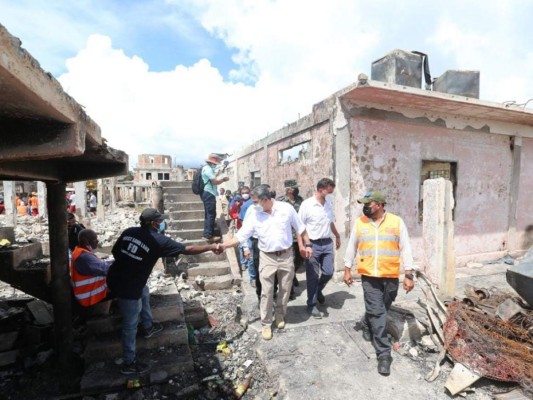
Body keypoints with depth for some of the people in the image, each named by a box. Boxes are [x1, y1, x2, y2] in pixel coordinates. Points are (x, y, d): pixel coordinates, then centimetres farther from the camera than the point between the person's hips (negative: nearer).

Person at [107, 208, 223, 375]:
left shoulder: (129, 232, -2)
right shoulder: (158, 240, -20)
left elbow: (115, 252, 9)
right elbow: (187, 250, -18)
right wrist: (211, 247, -10)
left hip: (116, 277, 8)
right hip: (127, 287, -8)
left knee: (144, 293, 31)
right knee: (130, 324, 9)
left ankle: (148, 327, 50)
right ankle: (128, 363, 26)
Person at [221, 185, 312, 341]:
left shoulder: (286, 208, -10)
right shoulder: (253, 214, -9)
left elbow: (300, 228, 2)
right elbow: (240, 236, -9)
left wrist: (307, 245, 3)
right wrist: (223, 245, -20)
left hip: (286, 255, 1)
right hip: (267, 258, 0)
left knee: (285, 289, 15)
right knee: (267, 293, 4)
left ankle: (280, 315, 39)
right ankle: (266, 324, 22)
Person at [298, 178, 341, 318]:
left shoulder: (329, 204, 6)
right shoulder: (307, 204, -13)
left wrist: (337, 236, 30)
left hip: (327, 243, 6)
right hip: (313, 244, -5)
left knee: (328, 272, 8)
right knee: (313, 276, 4)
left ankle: (318, 291, 38)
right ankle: (312, 305, 20)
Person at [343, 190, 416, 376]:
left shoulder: (396, 222, -5)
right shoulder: (359, 223, -1)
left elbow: (405, 249, -3)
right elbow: (352, 247, 7)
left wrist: (409, 275, -6)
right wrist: (347, 269, 7)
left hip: (391, 277, 1)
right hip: (369, 276, 0)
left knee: (381, 310, 18)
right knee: (377, 313, -2)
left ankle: (367, 324, 48)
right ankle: (384, 354, 9)